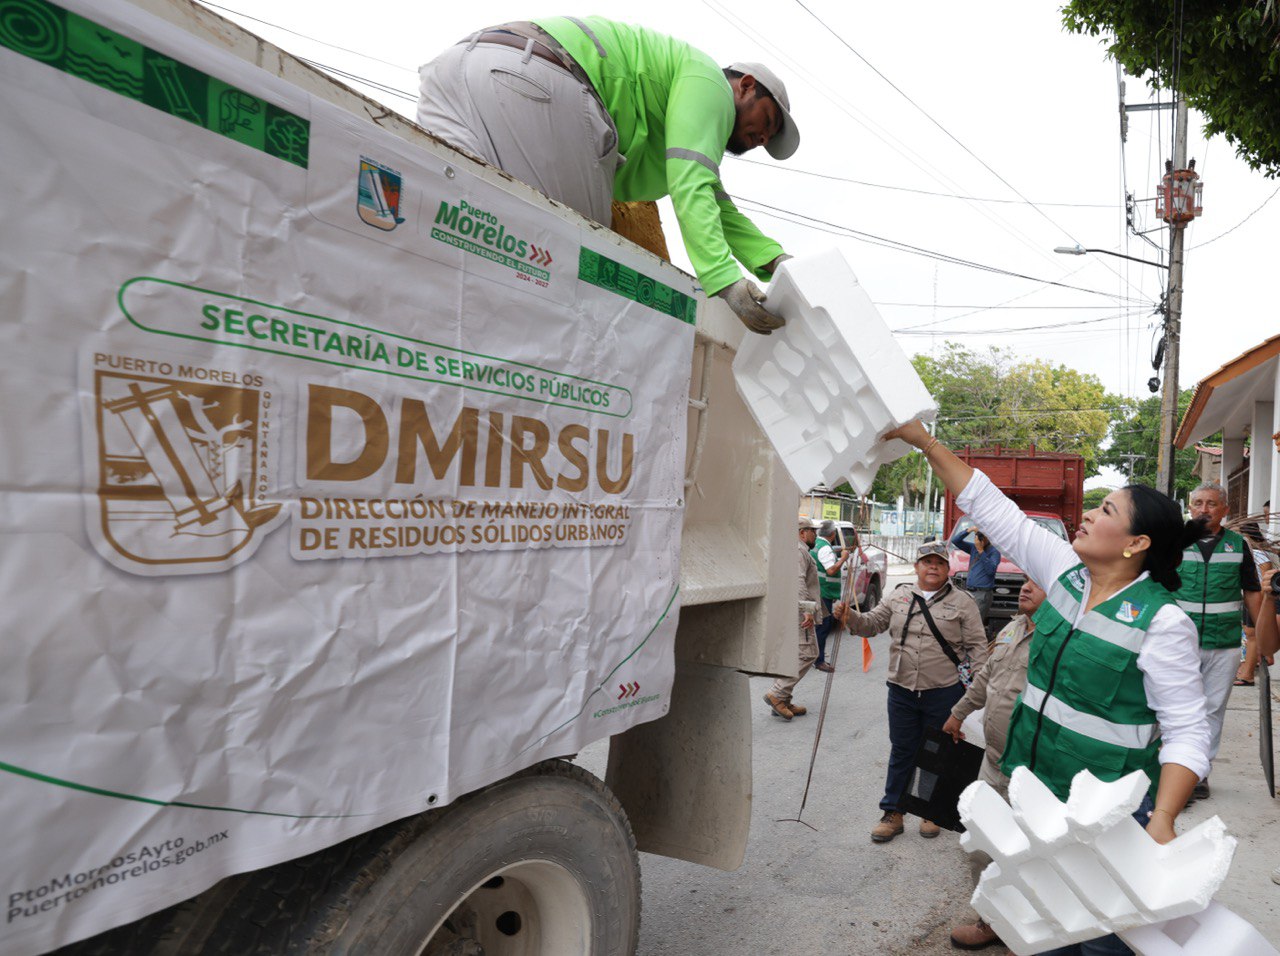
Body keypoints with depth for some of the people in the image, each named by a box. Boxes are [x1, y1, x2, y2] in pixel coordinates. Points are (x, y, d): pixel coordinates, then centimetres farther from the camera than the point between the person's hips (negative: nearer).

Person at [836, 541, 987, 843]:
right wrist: (850, 616, -12)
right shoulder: (899, 596, 6)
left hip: (944, 693, -2)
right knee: (901, 752, 11)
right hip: (902, 691, 2)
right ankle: (892, 813, 22)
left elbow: (977, 646, -2)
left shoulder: (962, 602, -2)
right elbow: (872, 623, 8)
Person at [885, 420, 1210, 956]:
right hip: (1035, 786, 6)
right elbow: (990, 507, -1)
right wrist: (924, 441, -3)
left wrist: (1162, 821, -28)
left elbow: (1187, 731, -15)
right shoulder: (1064, 570, -2)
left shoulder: (1162, 621, -18)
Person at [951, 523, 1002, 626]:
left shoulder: (994, 552, -4)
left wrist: (981, 551, -18)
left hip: (983, 593, -7)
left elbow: (991, 570, -17)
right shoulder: (973, 548, 13)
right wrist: (968, 530, -5)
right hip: (969, 592, 7)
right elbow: (955, 540, 8)